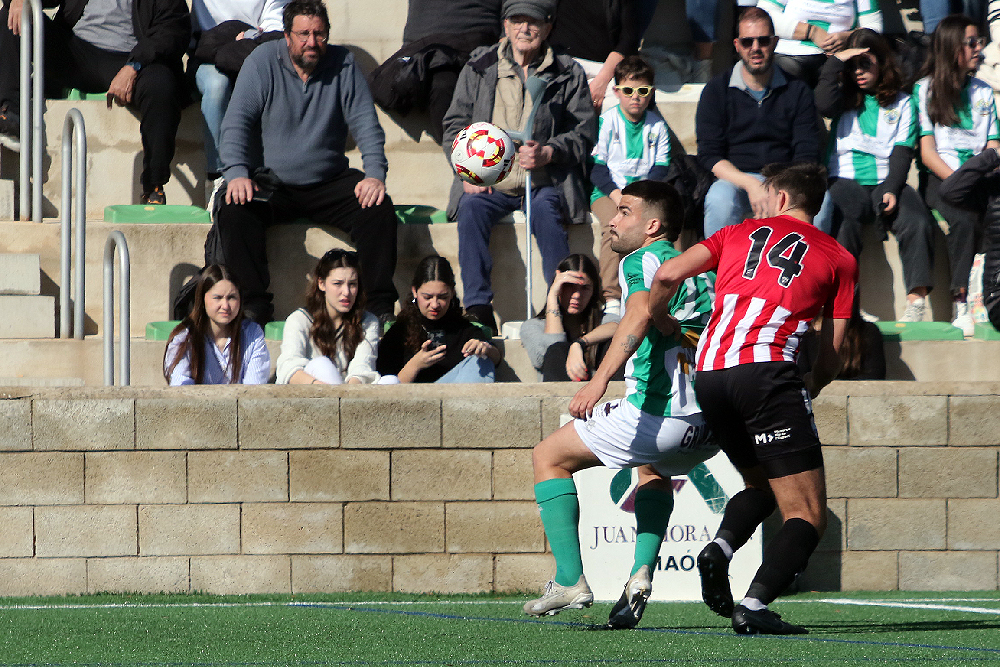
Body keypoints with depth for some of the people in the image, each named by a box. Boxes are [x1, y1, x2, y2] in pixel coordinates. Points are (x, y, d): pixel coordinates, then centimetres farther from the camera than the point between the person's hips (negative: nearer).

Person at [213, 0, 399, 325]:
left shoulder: (343, 65, 1)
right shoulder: (262, 62, -3)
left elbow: (365, 124, -2)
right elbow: (237, 121, -9)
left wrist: (375, 174, -19)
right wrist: (237, 173, -25)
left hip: (329, 183, 1)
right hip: (271, 185, -1)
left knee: (379, 208, -24)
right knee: (233, 213, -29)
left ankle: (380, 303, -19)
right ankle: (256, 302, -24)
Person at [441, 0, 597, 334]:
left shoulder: (568, 74, 10)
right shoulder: (479, 68, 13)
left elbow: (583, 133, 6)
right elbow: (455, 125, 12)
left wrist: (548, 152, -15)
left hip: (545, 181, -1)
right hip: (489, 183, 1)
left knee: (544, 209, -34)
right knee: (471, 209, -31)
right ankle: (478, 309, -36)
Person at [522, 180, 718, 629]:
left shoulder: (642, 260, 0)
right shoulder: (698, 271, 24)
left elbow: (640, 312, -21)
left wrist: (600, 380, -33)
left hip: (659, 413, -8)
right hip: (710, 427, 8)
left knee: (549, 456, 11)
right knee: (654, 470, 40)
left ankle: (570, 580, -1)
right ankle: (642, 572, 16)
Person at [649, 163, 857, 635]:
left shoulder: (739, 234, 21)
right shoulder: (838, 259, 17)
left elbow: (667, 275, 8)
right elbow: (831, 356, 14)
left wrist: (658, 324, 26)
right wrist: (805, 397, 32)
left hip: (708, 376, 4)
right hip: (766, 369, -4)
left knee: (760, 485, 26)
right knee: (807, 515, -1)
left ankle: (720, 547, -3)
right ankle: (754, 605, -22)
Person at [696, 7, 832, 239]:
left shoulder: (797, 91, 10)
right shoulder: (717, 91, 7)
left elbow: (807, 154, 5)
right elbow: (709, 154, -1)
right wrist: (750, 184, -18)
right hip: (735, 180, -1)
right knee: (720, 198, -36)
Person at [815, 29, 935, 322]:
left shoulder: (902, 103, 16)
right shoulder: (844, 98, 16)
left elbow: (902, 151, 5)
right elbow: (824, 104, -9)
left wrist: (892, 190, -10)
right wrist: (836, 61, -3)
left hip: (886, 181, 1)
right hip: (846, 179, -1)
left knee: (918, 222, -29)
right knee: (843, 223, -34)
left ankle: (916, 300, -34)